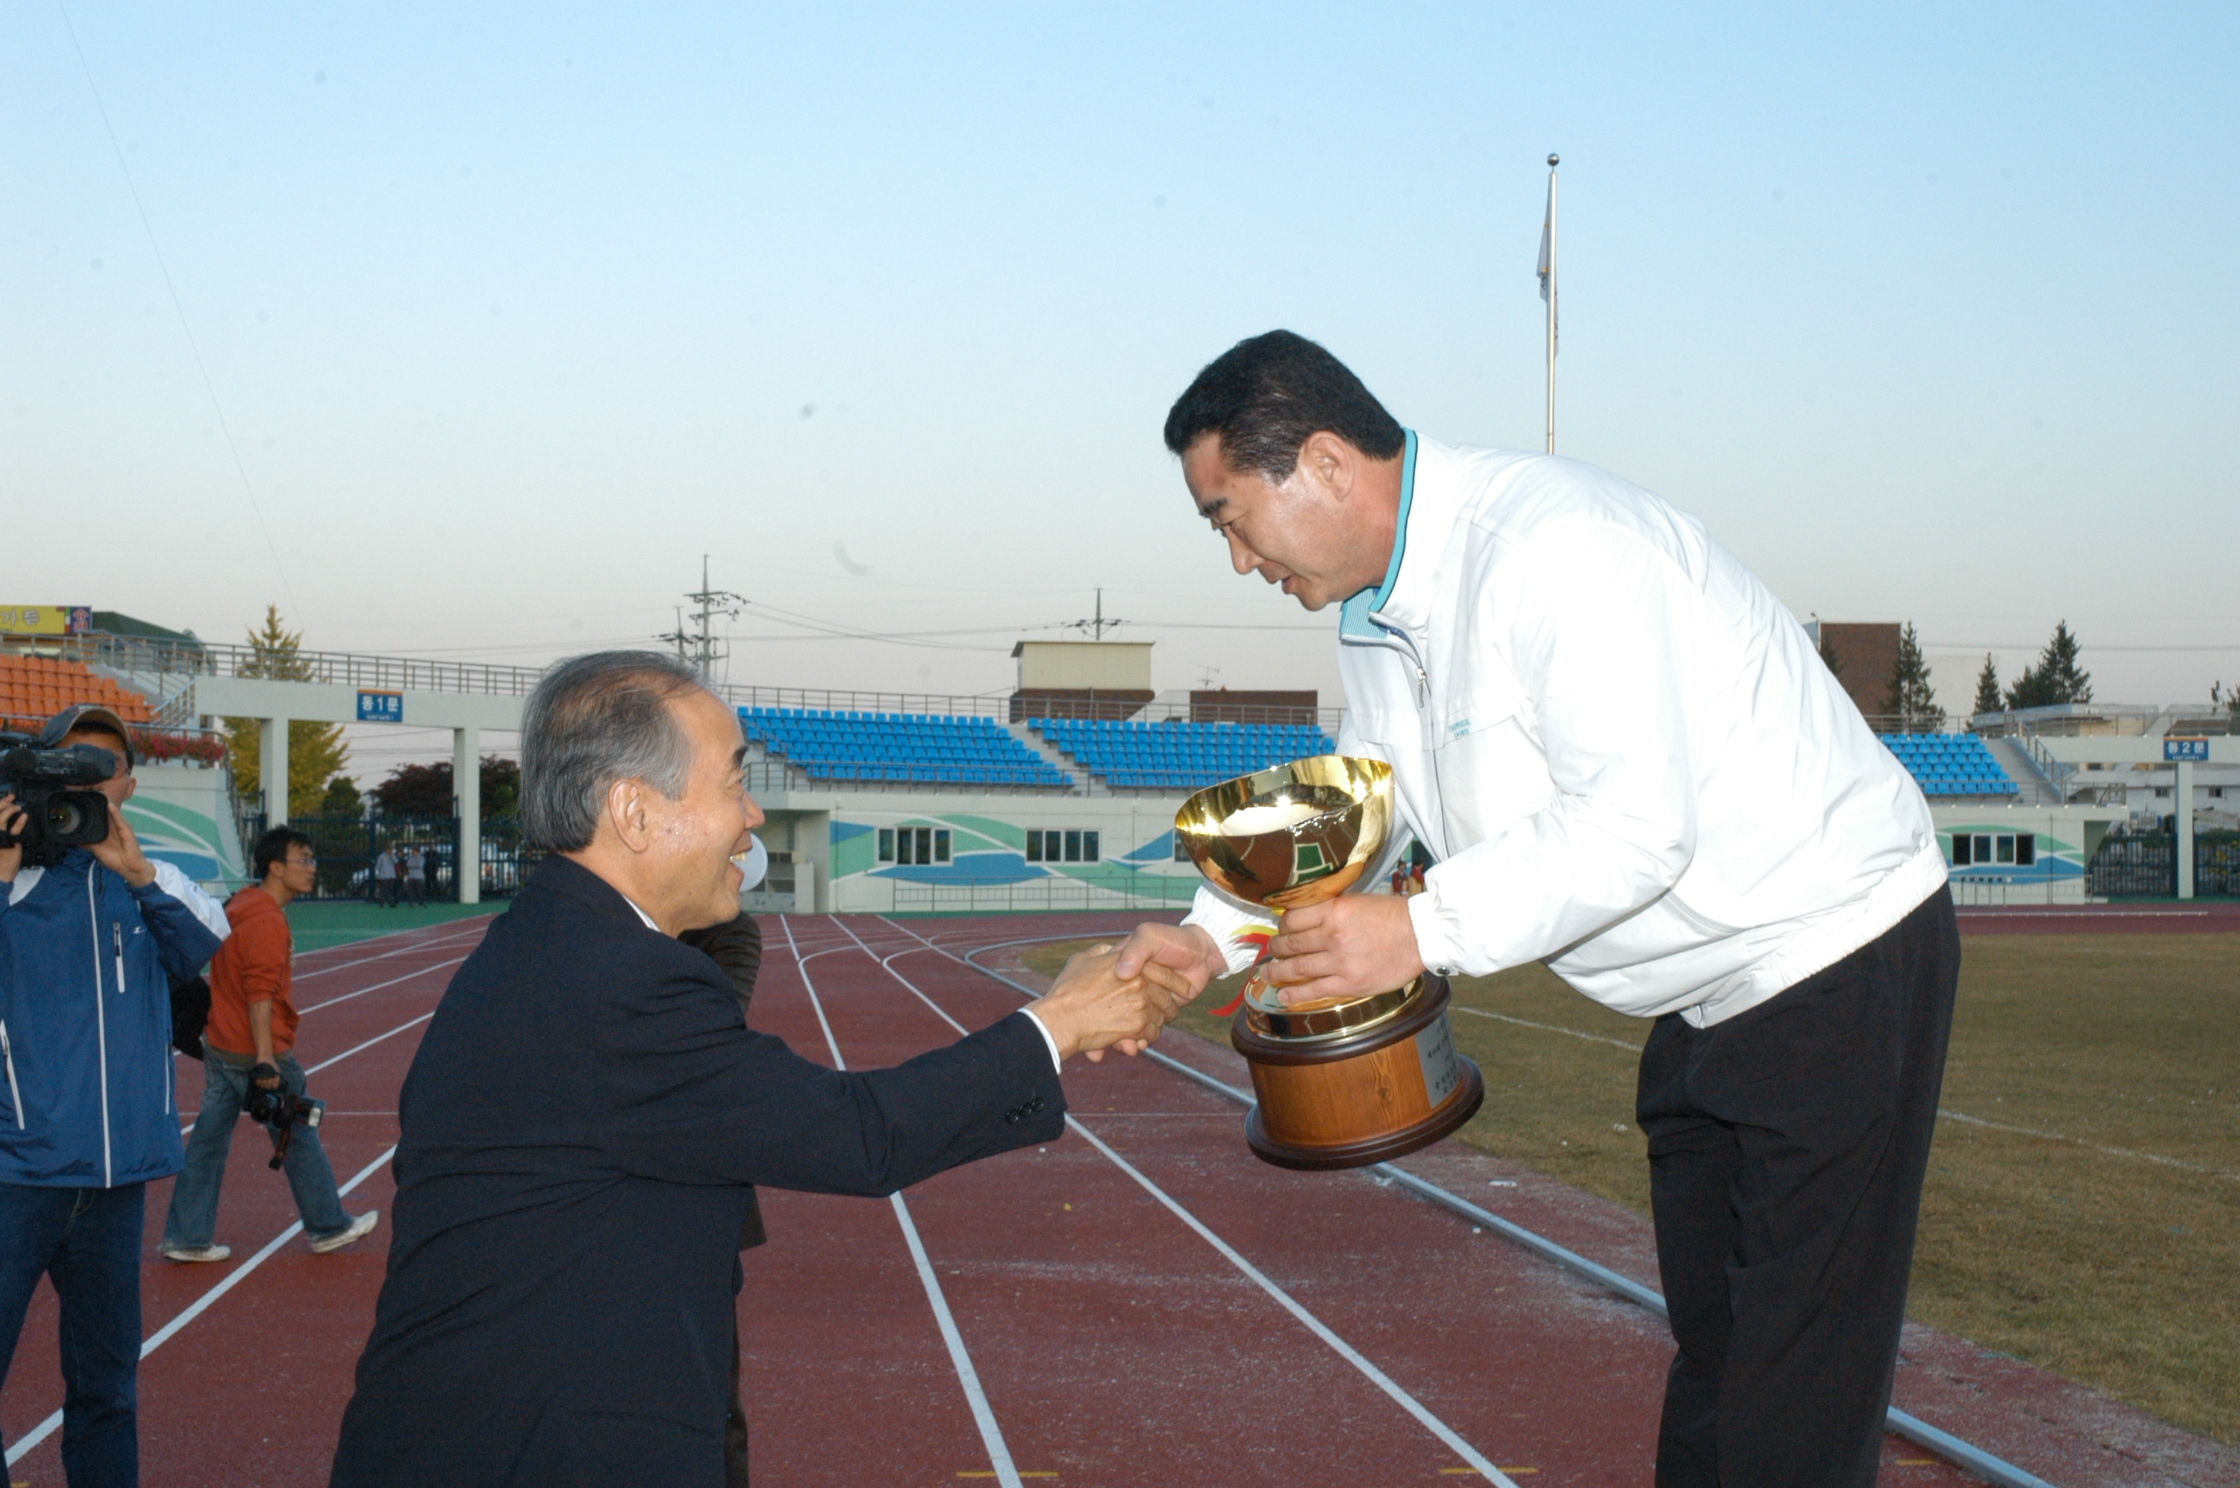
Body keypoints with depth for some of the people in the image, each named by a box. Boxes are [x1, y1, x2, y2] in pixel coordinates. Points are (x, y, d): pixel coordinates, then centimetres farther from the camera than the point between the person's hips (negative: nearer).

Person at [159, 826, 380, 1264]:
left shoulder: (239, 907, 12)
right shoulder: (268, 920, -18)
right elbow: (259, 994, -24)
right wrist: (265, 1057, -25)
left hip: (218, 1044, 9)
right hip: (255, 1050, -9)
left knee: (209, 1139, 8)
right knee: (299, 1140, 6)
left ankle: (185, 1236, 9)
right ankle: (328, 1227, 19)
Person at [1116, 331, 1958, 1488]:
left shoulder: (1553, 546, -26)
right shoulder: (1380, 612, 5)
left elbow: (1635, 823, -32)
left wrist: (1424, 933, -32)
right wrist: (1210, 937, -3)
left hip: (1839, 968, -10)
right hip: (1707, 1000, 10)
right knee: (1708, 1359, 16)